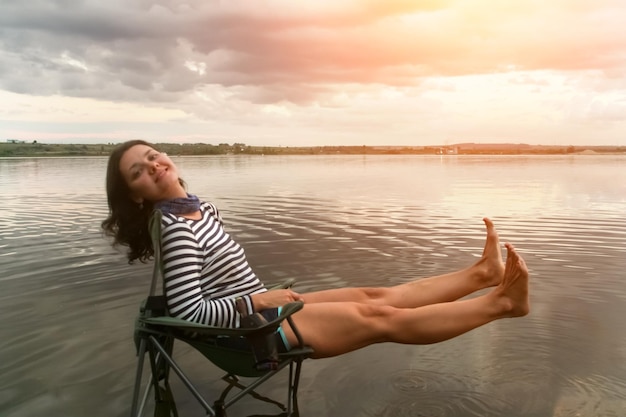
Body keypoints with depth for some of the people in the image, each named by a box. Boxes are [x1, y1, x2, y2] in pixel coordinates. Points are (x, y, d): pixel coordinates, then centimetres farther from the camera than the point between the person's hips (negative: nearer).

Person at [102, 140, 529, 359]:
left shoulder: (201, 208, 6)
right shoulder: (175, 229, -22)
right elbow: (188, 312, -26)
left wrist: (267, 294, 9)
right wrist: (260, 299, -21)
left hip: (267, 308, 9)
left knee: (374, 296, 5)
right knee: (384, 319, -7)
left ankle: (481, 273, 13)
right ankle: (500, 302, 1)